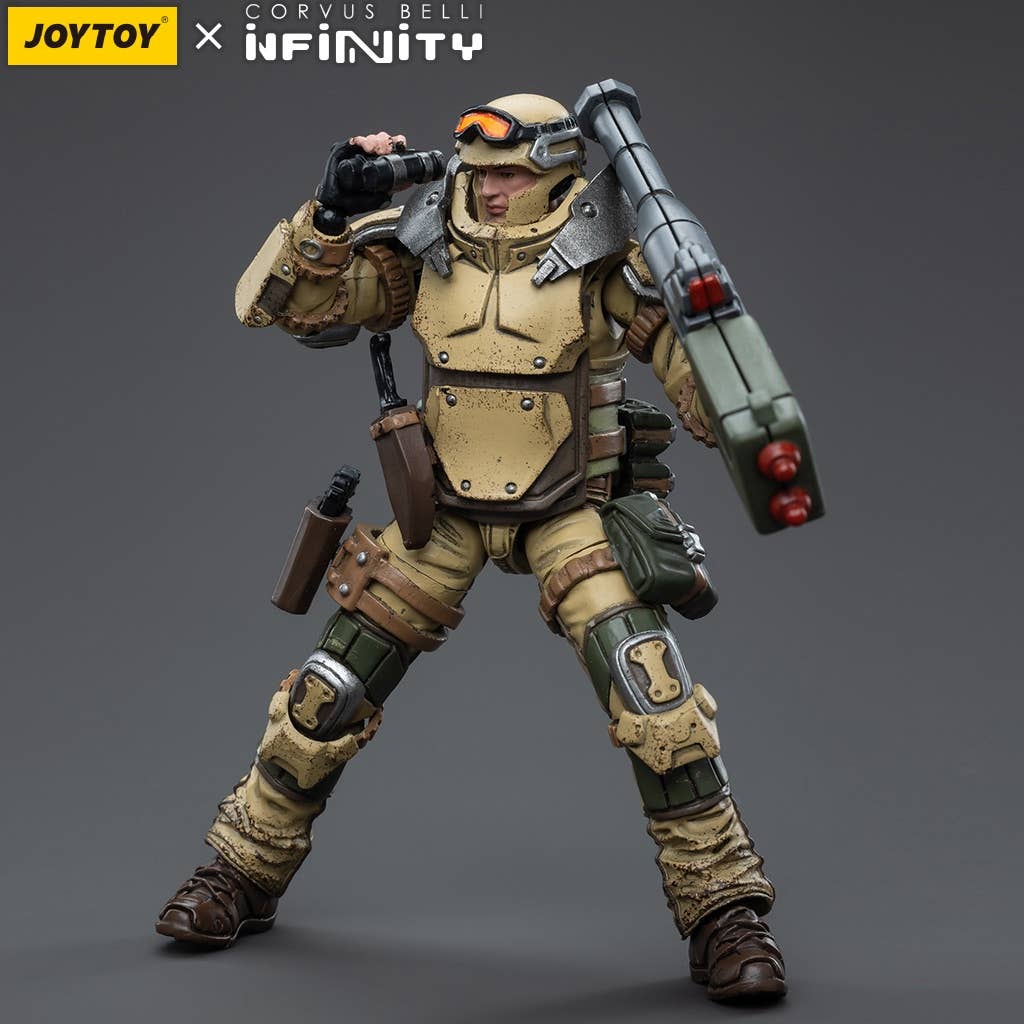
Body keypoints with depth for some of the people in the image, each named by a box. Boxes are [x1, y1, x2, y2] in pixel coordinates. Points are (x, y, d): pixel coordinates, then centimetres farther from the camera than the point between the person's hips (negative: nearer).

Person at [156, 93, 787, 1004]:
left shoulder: (603, 254, -11)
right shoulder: (423, 247, -5)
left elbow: (691, 350, -6)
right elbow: (274, 304, -6)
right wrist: (331, 213, -20)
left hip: (571, 512, -2)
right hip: (445, 510, 3)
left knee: (656, 700, -18)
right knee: (329, 694, 4)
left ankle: (723, 910, -1)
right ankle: (244, 874, 26)